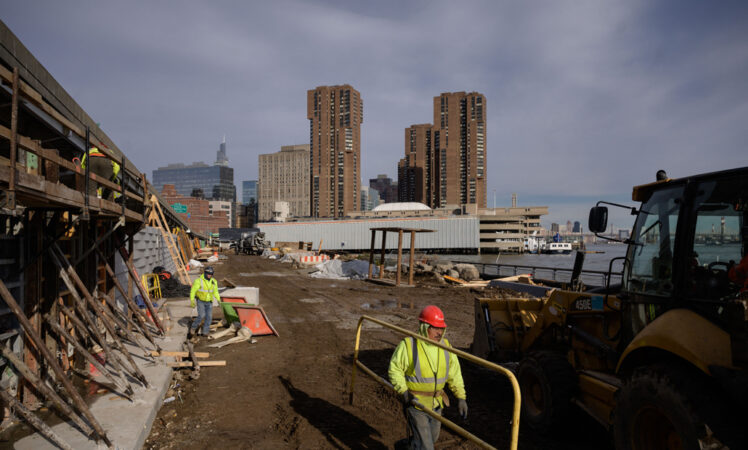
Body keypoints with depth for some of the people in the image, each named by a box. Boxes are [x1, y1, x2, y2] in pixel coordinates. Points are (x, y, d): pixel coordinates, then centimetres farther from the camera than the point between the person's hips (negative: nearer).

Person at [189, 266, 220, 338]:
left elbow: (215, 292, 12)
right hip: (200, 301, -4)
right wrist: (192, 300, -27)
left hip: (209, 302, 5)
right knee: (201, 316, -16)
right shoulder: (199, 281, -17)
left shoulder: (214, 282, 0)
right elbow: (193, 291, -17)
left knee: (209, 317, -2)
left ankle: (205, 332, 8)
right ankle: (193, 327, 8)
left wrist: (219, 300, 6)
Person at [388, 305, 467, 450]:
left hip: (436, 403, 6)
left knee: (432, 438, 23)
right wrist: (403, 392, -19)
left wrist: (461, 397, -1)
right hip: (415, 402, -6)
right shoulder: (408, 345, -16)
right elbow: (394, 369, -9)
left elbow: (455, 374, 3)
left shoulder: (445, 346, -2)